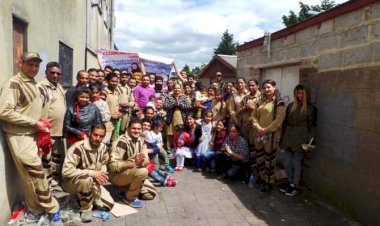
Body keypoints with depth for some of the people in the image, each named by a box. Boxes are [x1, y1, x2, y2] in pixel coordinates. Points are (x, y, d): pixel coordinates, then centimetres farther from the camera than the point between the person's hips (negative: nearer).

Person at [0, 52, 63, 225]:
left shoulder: (32, 84, 13)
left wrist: (39, 123, 7)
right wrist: (34, 123, -17)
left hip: (31, 134, 8)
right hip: (19, 137, -8)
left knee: (31, 174, 12)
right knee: (36, 172, -5)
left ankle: (35, 209, 23)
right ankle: (51, 208, 7)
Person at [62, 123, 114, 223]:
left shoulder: (103, 147, -7)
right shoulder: (78, 147, -28)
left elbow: (104, 164, 11)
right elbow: (66, 171, -34)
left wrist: (102, 174, -12)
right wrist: (91, 173, -34)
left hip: (92, 183, 6)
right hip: (71, 183, -6)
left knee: (109, 204, -6)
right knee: (86, 179, -39)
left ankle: (83, 197, 17)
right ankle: (86, 209, -14)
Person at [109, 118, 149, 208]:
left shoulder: (141, 141, 0)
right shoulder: (122, 142, -23)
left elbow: (146, 160, -3)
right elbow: (113, 165, -29)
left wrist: (141, 162, -27)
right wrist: (134, 163, -36)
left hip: (132, 174, 7)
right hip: (117, 176, -7)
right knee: (142, 171, -31)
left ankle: (128, 189, 19)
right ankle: (130, 197, -10)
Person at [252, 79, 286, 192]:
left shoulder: (279, 102, -7)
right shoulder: (261, 101, 13)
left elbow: (278, 120, -15)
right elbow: (255, 115, 12)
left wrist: (266, 130, -15)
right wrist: (257, 127, -5)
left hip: (271, 134, -6)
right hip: (259, 134, 7)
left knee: (269, 160, 0)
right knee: (259, 158, 13)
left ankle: (269, 183, 13)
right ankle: (261, 179, 30)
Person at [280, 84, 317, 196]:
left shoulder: (310, 108, -2)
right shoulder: (290, 106, 10)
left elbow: (312, 125, -3)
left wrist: (310, 140, -8)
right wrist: (282, 137, 8)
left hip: (301, 139, -4)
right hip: (289, 137, 4)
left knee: (296, 163, 4)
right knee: (287, 163, 8)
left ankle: (295, 186, 19)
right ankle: (290, 183, 28)